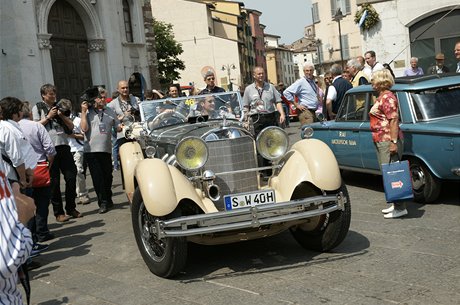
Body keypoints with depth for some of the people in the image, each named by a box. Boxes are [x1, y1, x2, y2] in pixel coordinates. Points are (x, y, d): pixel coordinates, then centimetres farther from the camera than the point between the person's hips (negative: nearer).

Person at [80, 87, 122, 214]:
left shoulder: (110, 111, 14)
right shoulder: (87, 112, 4)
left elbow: (118, 128, 14)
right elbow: (84, 128, -8)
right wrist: (83, 112, -7)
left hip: (106, 150, 3)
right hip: (91, 150, -3)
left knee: (107, 176, 11)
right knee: (97, 177, -4)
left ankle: (107, 200, 26)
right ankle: (103, 202, 0)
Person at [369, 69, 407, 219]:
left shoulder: (387, 97, -14)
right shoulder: (382, 97, 17)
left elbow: (394, 120, -21)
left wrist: (393, 142, -24)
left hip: (388, 141, -11)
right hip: (381, 141, 11)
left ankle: (400, 208, -4)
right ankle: (396, 204, 21)